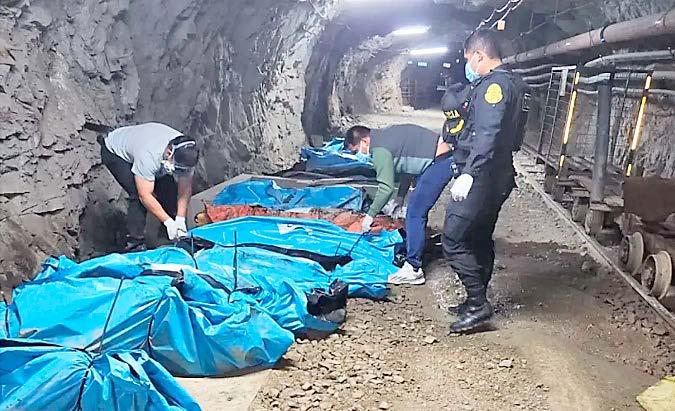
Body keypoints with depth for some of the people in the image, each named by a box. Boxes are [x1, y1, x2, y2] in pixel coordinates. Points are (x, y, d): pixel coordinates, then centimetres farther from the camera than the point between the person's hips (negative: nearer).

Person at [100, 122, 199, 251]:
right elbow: (145, 196, -38)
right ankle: (135, 243, -13)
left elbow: (185, 188, -18)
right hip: (114, 152, -6)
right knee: (138, 196, -23)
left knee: (169, 189, -7)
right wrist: (168, 221, -36)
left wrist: (180, 220, -25)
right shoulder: (149, 156, -44)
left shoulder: (187, 152, -26)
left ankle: (176, 235, 8)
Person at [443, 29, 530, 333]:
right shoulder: (512, 83, 17)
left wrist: (469, 173, -33)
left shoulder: (494, 84, -15)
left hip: (481, 176, -11)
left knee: (452, 240, -7)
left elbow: (488, 134, -28)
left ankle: (478, 303, -3)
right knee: (480, 240, 17)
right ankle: (476, 301, 27)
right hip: (498, 177, 11)